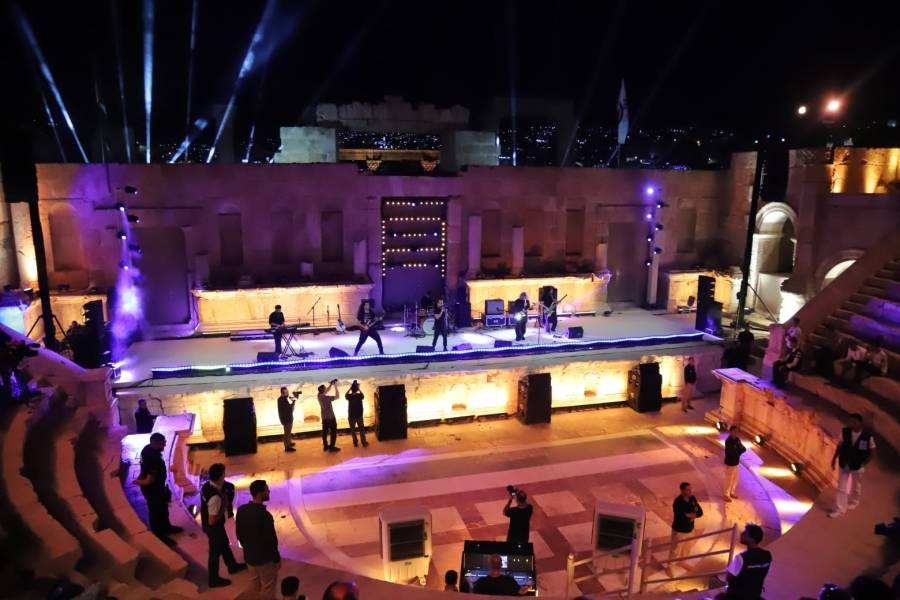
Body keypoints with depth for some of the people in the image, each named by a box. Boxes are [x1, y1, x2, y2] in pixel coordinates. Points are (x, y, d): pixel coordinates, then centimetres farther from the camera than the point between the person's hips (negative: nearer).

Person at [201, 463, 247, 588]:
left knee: (224, 544, 29)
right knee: (215, 552, 14)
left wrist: (223, 500, -7)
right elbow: (212, 521, -31)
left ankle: (232, 566, 52)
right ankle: (214, 580, 37)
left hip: (206, 524, 9)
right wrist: (224, 506, -22)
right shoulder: (215, 497, -38)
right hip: (213, 527, -9)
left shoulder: (206, 486, -10)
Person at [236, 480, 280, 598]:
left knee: (254, 581, 26)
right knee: (268, 585, 16)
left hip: (249, 555, 6)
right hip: (264, 558, -6)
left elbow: (239, 534, 3)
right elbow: (271, 541, -23)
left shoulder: (241, 510, -11)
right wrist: (277, 559, -8)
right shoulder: (265, 515, -32)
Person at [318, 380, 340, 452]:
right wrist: (335, 386, -16)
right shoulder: (326, 398, -26)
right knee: (333, 432, 3)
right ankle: (332, 447, 2)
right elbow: (337, 396, -20)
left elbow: (327, 390, 13)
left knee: (325, 432, 13)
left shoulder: (319, 396, -4)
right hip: (331, 417, -7)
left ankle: (325, 446, 19)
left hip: (324, 418, 8)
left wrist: (331, 384, 6)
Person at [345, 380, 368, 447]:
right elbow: (362, 395, 13)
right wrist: (358, 389, 13)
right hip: (359, 415, 0)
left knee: (353, 430, 14)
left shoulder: (349, 396, -13)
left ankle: (355, 443, 20)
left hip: (351, 416, 0)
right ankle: (364, 443, 18)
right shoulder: (359, 395, -12)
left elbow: (345, 395, 12)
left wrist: (350, 388, 7)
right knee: (361, 429, 13)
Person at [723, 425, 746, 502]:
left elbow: (744, 449, 0)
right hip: (730, 463, -8)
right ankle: (726, 494, 16)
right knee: (729, 480, 2)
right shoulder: (728, 441, -23)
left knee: (735, 479, 19)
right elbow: (732, 452, -28)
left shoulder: (737, 439, 3)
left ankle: (731, 492, 35)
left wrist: (738, 451, -20)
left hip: (736, 462, 8)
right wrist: (739, 450, -15)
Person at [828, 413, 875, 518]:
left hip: (857, 466, -1)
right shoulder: (844, 432, -14)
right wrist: (834, 459, 0)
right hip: (844, 464, 1)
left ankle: (853, 502, 48)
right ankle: (839, 509, 14)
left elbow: (870, 454, -7)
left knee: (855, 487, 22)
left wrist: (863, 464, -15)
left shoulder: (868, 437, -19)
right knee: (841, 488, 6)